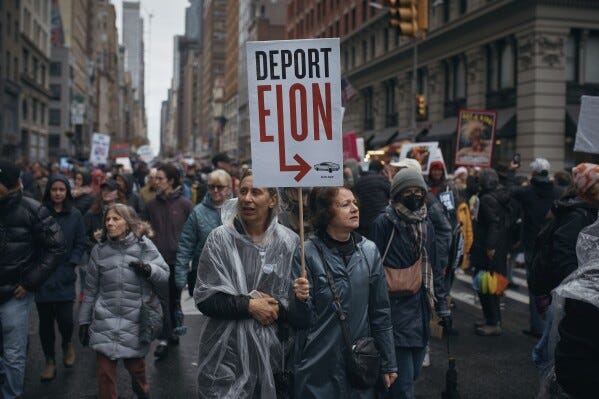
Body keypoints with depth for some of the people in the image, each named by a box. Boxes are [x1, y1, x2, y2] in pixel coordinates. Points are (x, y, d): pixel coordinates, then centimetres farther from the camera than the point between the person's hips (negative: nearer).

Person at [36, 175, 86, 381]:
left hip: (64, 276, 0)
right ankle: (49, 360, 22)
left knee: (65, 318, -7)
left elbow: (80, 244, 7)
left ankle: (67, 344, 26)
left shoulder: (75, 215, 4)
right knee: (45, 319, 5)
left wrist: (70, 265, -5)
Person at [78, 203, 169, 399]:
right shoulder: (99, 249, 4)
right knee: (104, 371, -1)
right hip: (106, 321, 1)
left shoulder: (144, 245, -2)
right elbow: (91, 289, 10)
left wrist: (149, 269, -20)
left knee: (136, 366, 12)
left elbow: (164, 276, 1)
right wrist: (84, 321, 11)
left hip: (135, 320, -1)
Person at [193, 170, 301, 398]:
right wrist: (249, 305, -17)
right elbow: (204, 298, -9)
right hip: (227, 353, -2)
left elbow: (295, 300, 6)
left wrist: (278, 307, -13)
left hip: (271, 351, 2)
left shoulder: (288, 241, -1)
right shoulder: (220, 238, -7)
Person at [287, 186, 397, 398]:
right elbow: (302, 320, -9)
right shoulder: (307, 253, -11)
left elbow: (380, 312, 5)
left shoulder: (369, 251, -1)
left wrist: (389, 363, 8)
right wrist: (301, 300, -30)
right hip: (318, 368, -3)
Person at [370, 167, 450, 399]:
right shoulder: (383, 223, -9)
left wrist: (442, 306, 15)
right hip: (396, 309, -6)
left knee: (413, 373, 16)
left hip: (421, 310, 7)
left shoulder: (426, 225, 12)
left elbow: (434, 269, 17)